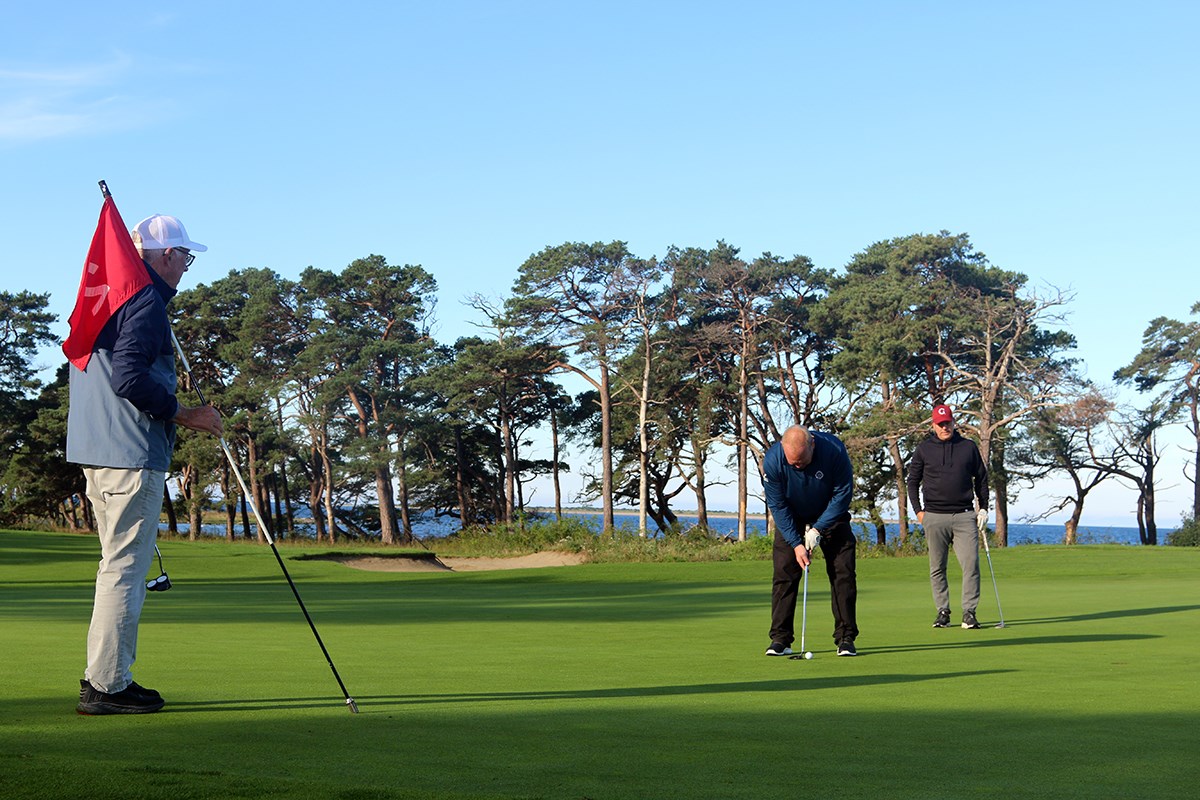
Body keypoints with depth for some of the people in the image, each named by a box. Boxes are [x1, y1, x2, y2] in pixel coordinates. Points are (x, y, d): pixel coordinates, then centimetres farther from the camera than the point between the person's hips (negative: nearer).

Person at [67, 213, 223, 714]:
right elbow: (129, 377, -22)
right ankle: (106, 685, -4)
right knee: (124, 566, -6)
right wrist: (183, 414, -13)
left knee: (121, 563, 17)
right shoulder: (145, 302, -12)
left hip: (96, 449, 10)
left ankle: (105, 676, 21)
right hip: (131, 454, -10)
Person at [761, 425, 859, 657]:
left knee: (843, 573, -7)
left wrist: (818, 529, -19)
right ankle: (780, 640, -3)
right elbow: (778, 506, -17)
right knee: (784, 574, -8)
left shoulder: (834, 450, -30)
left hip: (830, 516, 0)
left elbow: (842, 494, -18)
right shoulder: (772, 460, -27)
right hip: (791, 519, 0)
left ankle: (845, 638, 0)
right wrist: (795, 543, -21)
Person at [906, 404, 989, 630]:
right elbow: (913, 481, 13)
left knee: (971, 564, -10)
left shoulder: (969, 447, 9)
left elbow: (981, 478, 16)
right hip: (934, 517, 0)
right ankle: (943, 611, 10)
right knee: (937, 568, 3)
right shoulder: (924, 449, 7)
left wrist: (983, 508, 8)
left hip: (964, 516, 0)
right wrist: (918, 510, 4)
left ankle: (969, 611, -6)